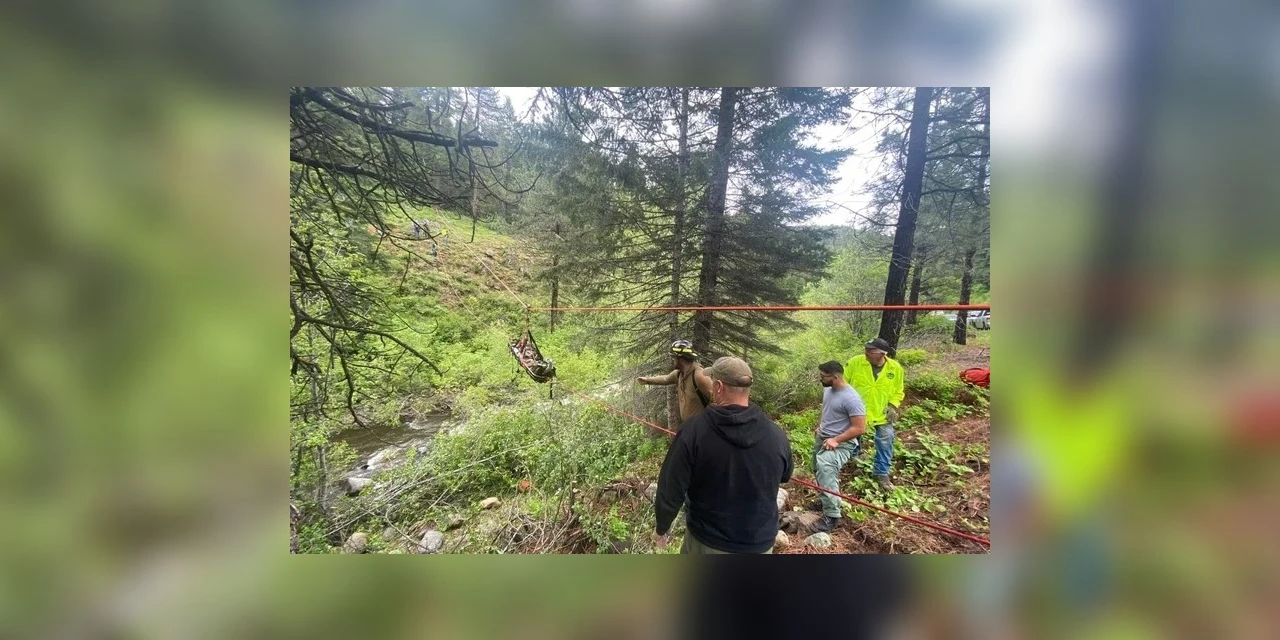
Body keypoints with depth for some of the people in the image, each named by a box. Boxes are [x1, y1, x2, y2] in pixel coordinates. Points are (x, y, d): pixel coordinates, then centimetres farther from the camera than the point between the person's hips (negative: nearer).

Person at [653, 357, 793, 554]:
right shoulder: (776, 435, -15)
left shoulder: (692, 430, -23)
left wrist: (663, 527, 1)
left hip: (706, 542, -2)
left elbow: (670, 491, -17)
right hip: (760, 543, 2)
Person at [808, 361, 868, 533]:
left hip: (841, 443, -9)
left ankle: (832, 516, -23)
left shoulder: (851, 399, -25)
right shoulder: (828, 389, 2)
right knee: (820, 470, 21)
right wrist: (819, 427, 11)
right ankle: (825, 501, 42)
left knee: (825, 468, -31)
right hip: (822, 438, 9)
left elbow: (860, 428, -23)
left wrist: (836, 440, -24)